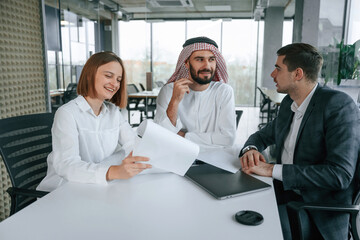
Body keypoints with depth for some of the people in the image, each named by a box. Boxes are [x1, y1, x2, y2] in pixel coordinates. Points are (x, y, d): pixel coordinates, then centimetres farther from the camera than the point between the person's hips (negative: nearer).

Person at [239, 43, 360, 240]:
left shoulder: (339, 105, -16)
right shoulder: (288, 103, 7)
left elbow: (340, 174, -23)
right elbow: (263, 135, 18)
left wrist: (272, 169, -24)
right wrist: (250, 149, -7)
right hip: (285, 194, 6)